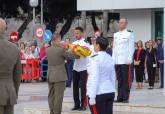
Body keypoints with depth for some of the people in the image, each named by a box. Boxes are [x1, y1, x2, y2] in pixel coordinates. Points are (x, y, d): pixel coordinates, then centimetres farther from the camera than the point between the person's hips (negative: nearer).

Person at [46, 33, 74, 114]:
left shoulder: (48, 50, 3)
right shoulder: (61, 50, -15)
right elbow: (70, 56, -3)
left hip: (50, 76, 7)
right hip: (59, 76, -7)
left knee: (51, 95, 12)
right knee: (58, 96, -3)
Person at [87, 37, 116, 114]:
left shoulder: (95, 58, -12)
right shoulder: (110, 58, 11)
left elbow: (94, 78, -18)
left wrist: (91, 96, -17)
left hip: (98, 93, -7)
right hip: (110, 92, 7)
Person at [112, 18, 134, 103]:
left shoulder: (129, 34, 1)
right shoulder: (116, 35, 17)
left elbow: (131, 47, -3)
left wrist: (129, 59, -12)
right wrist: (113, 58, 11)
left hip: (125, 60, -5)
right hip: (117, 60, 5)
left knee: (126, 80, -5)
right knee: (119, 80, 7)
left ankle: (125, 98, -3)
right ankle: (120, 97, 9)